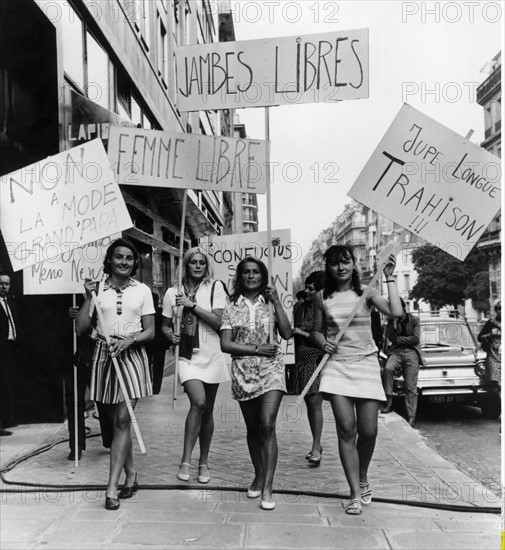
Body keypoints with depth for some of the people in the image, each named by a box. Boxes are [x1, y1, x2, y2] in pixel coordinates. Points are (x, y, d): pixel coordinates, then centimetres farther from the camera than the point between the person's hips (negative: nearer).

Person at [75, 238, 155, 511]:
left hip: (131, 355, -1)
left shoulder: (142, 291, 4)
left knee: (122, 420, -6)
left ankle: (112, 487, -3)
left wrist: (129, 340, -15)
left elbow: (150, 331, 3)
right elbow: (80, 329, 0)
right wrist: (88, 297, -8)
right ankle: (131, 475, 25)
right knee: (117, 421, 9)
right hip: (103, 355, 1)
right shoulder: (98, 288, 4)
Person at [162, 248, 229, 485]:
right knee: (198, 402, -23)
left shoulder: (215, 287, -1)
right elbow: (165, 325, 15)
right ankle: (186, 460, -11)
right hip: (187, 356, -1)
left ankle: (204, 462, 26)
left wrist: (192, 305, -14)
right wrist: (170, 334, -7)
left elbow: (219, 322, -10)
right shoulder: (173, 292, 5)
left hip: (212, 356, 1)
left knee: (207, 411, 9)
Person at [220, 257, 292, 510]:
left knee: (267, 425, -14)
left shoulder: (270, 303, 6)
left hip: (271, 368, -1)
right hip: (243, 371, 1)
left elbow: (287, 334, -6)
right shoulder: (232, 306, 5)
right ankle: (259, 476, 30)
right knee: (253, 428, 12)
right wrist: (256, 349, -12)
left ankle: (267, 486, -8)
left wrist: (277, 302, -8)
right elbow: (225, 344, -3)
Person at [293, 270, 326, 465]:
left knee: (315, 402, -10)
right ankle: (316, 444, 22)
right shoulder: (300, 308, 10)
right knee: (309, 403, 11)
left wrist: (302, 333, -13)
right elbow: (288, 330, 18)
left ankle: (316, 447, -5)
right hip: (302, 359, 6)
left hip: (318, 358, -6)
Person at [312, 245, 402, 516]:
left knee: (368, 431, 0)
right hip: (336, 364, 0)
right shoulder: (322, 297, 5)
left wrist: (389, 278, -11)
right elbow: (317, 331, 14)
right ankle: (355, 494, 4)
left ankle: (363, 479, 30)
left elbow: (396, 312, -14)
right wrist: (323, 342, -7)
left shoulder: (366, 292, 1)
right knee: (346, 429, -7)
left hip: (366, 363, 0)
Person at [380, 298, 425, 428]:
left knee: (411, 387, -7)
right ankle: (389, 401, -26)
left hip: (412, 353, -1)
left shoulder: (414, 320, 7)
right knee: (388, 368, -33)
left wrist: (399, 339, -1)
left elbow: (416, 338, -3)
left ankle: (411, 417, -4)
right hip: (397, 351, 1)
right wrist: (394, 324, -11)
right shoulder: (391, 321, 12)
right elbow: (391, 338, 1)